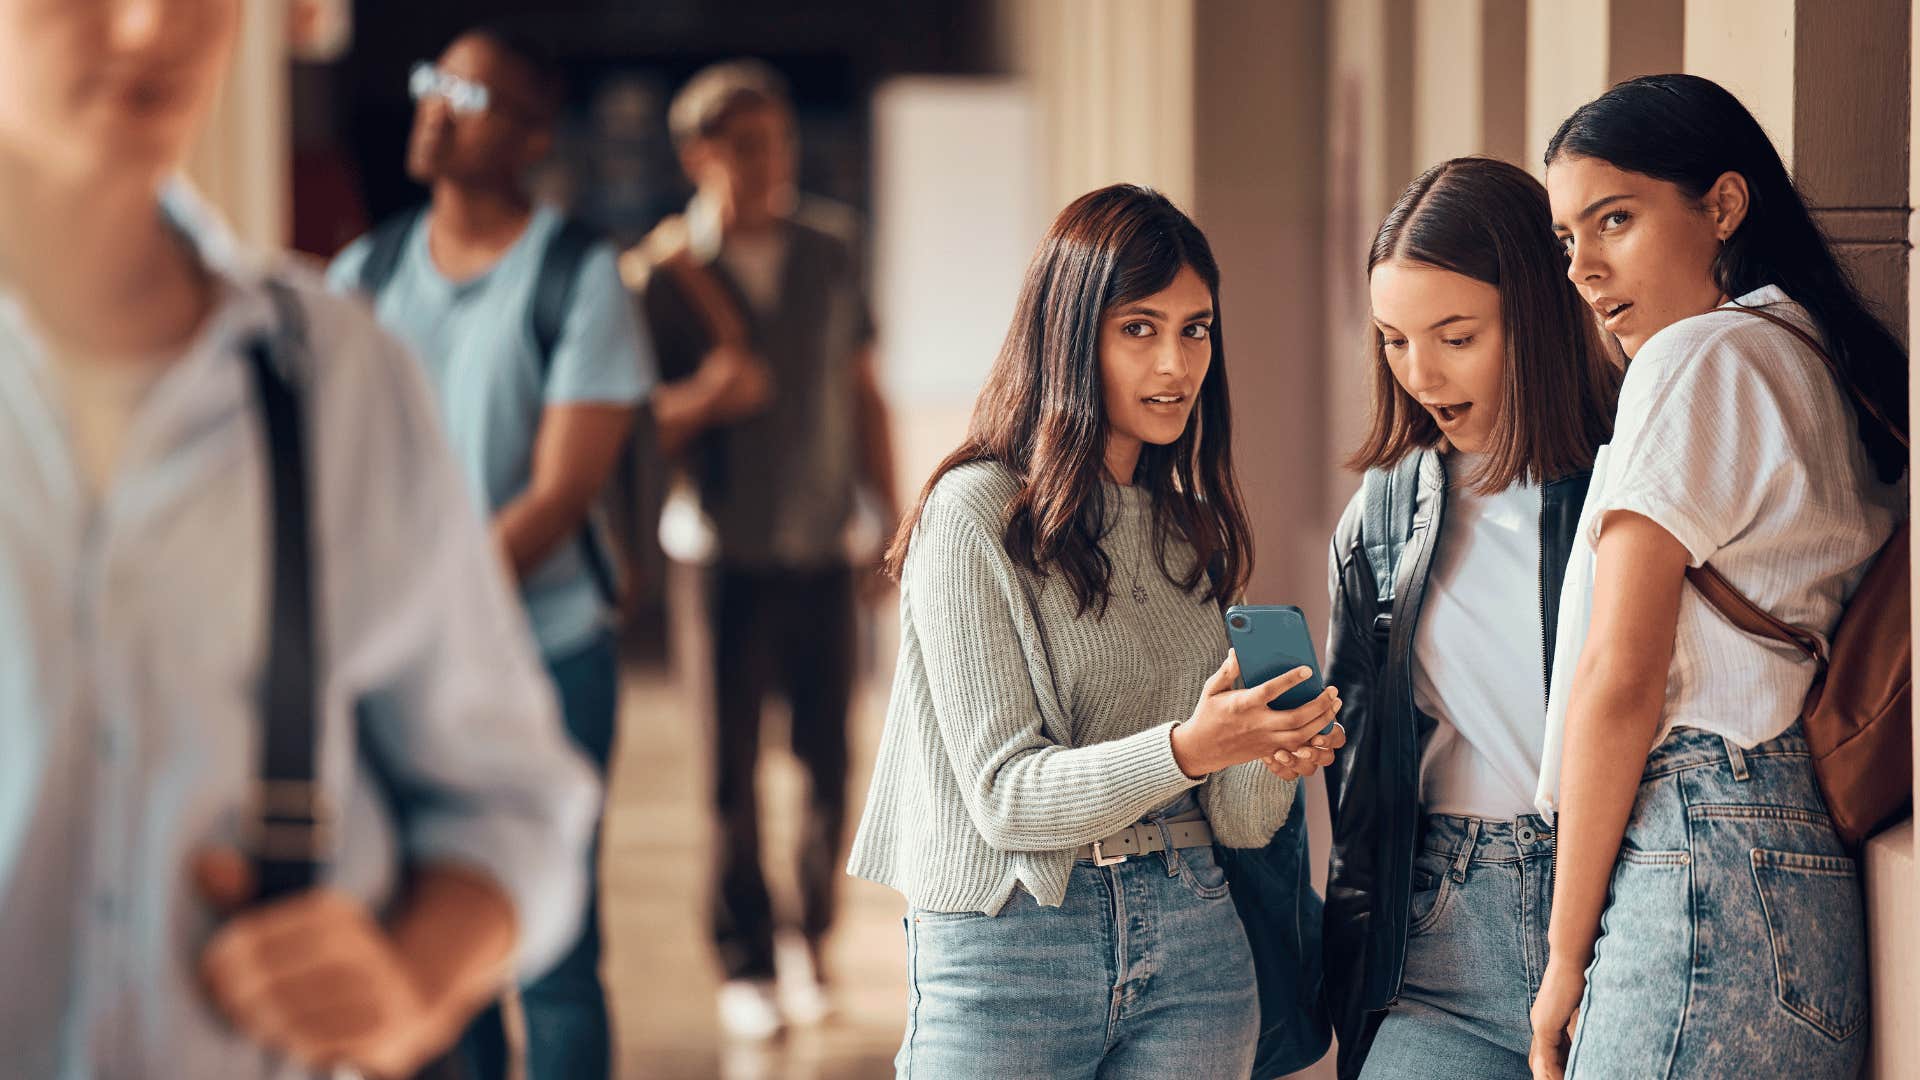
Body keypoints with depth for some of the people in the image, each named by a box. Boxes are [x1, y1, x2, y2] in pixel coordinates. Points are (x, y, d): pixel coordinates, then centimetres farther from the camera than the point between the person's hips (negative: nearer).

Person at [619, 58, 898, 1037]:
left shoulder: (830, 250, 6)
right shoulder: (662, 273, -3)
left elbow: (863, 394, 13)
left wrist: (891, 518, 11)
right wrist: (704, 399, -20)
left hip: (823, 551, 3)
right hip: (724, 554, -2)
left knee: (828, 757, 4)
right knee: (733, 769, 2)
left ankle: (813, 942, 22)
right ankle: (745, 964, 13)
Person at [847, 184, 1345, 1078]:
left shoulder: (1190, 528, 12)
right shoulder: (975, 513, -7)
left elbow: (1235, 822, 9)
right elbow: (1006, 794, -13)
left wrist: (1269, 754, -13)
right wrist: (1184, 749, -27)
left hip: (1193, 943, 5)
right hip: (1010, 950, -5)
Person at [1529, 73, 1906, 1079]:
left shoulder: (1697, 357, -5)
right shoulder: (1823, 368, 21)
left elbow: (1619, 680, -11)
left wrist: (1568, 955, -7)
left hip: (1700, 857, -9)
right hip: (1816, 875, 9)